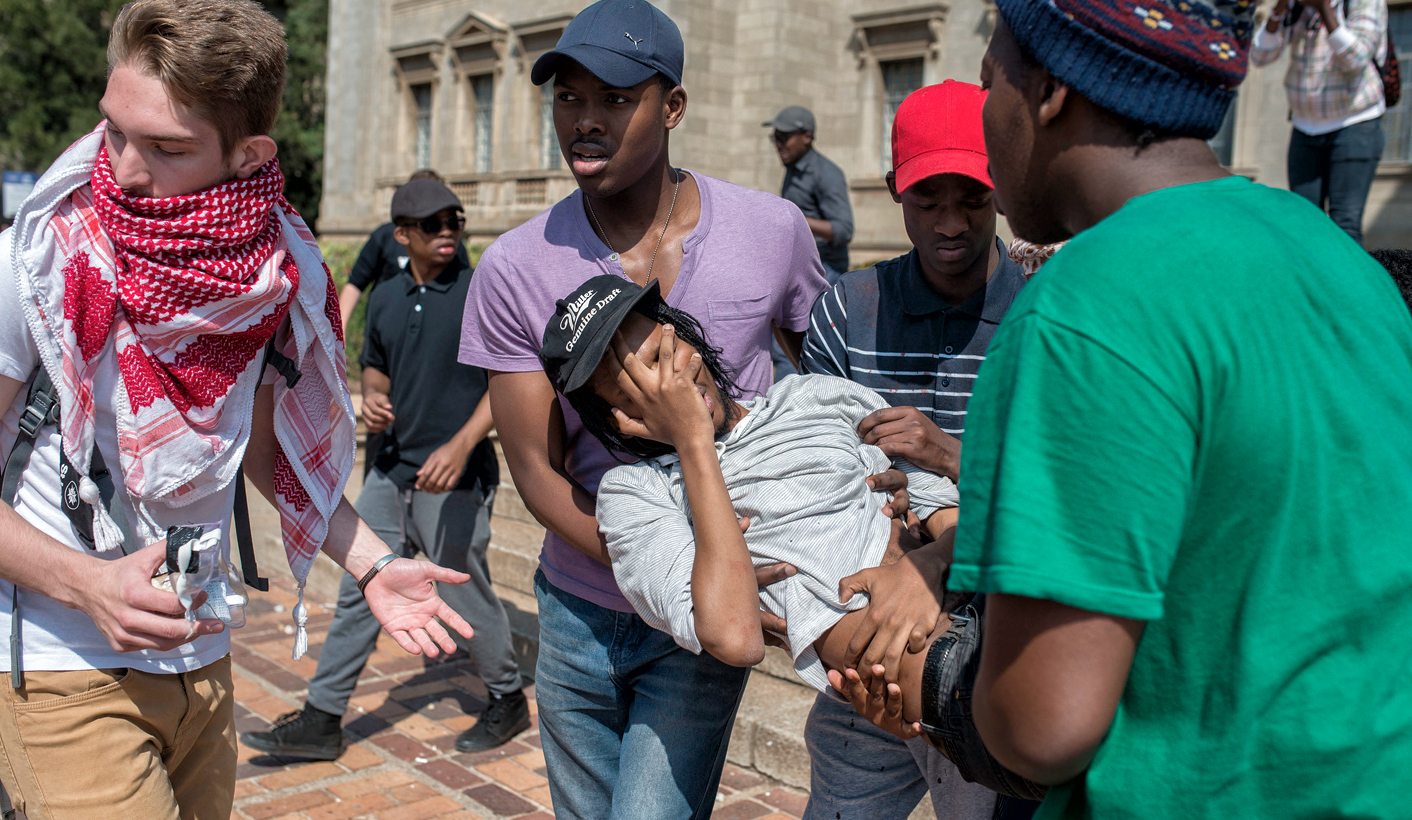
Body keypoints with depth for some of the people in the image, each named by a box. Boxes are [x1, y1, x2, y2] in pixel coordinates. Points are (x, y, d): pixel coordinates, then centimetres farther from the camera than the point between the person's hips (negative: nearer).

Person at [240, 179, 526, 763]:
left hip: (454, 479, -6)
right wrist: (371, 395, -1)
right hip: (390, 471, 6)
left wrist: (461, 445, -24)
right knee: (359, 590, 10)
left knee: (466, 596, 5)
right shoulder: (386, 298, 9)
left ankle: (508, 700, 28)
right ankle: (321, 719, 22)